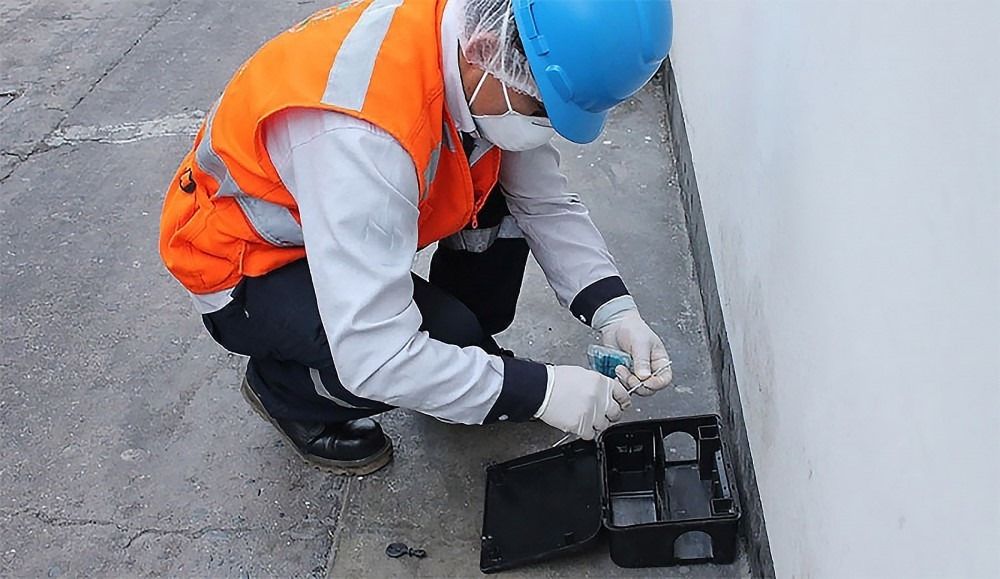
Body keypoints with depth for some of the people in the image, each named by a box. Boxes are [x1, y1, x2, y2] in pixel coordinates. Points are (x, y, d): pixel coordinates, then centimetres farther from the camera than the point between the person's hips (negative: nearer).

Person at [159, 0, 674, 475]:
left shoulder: (482, 45, -16)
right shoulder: (362, 134, -41)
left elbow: (545, 201, -7)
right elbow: (371, 354, -39)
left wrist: (613, 310, -19)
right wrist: (539, 390, -32)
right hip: (245, 265, -7)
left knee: (499, 197, -11)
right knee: (444, 338, -26)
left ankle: (471, 355, 12)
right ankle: (282, 387, 3)